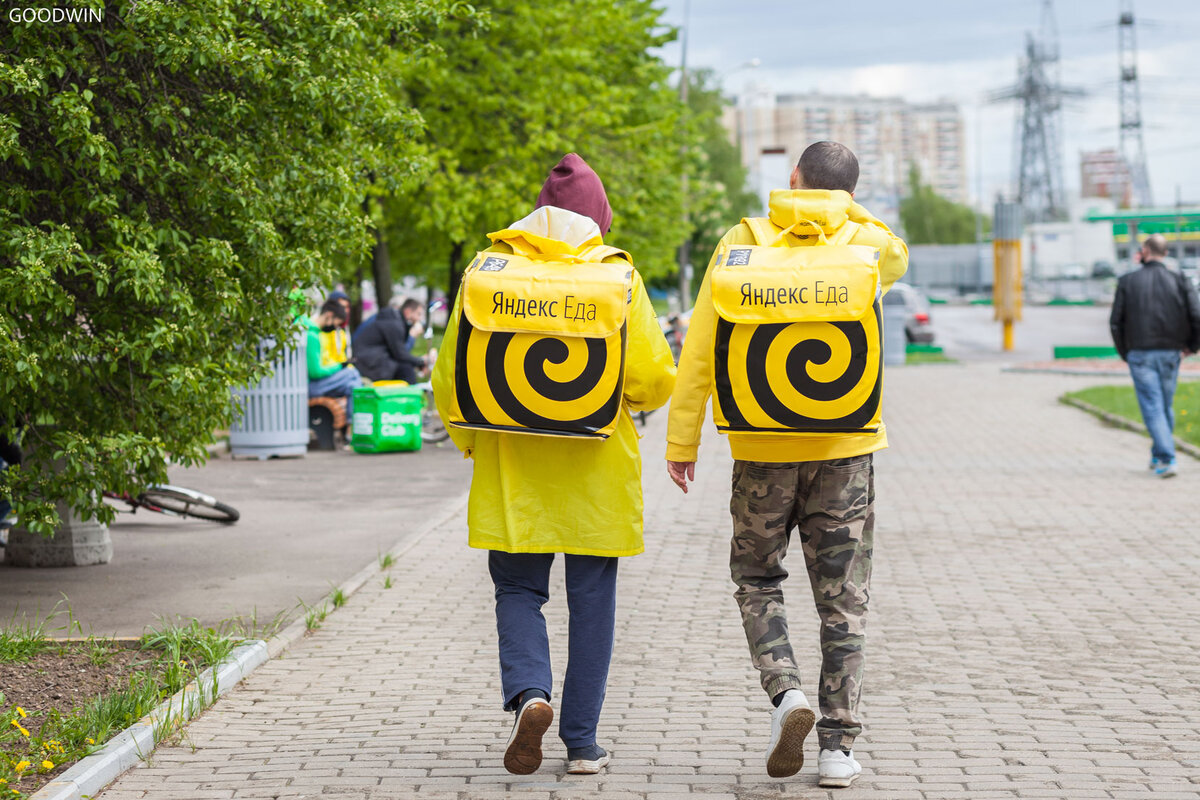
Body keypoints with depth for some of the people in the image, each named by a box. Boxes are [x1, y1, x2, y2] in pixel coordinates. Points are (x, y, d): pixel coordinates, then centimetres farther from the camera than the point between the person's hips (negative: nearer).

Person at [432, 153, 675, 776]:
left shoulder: (487, 270, -1)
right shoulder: (617, 275, -4)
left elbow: (451, 378, -1)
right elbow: (654, 380, -5)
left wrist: (471, 440, 16)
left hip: (512, 468, 0)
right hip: (597, 469, 0)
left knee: (518, 589, 12)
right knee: (591, 601, 8)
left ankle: (528, 692, -13)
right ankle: (582, 742, 10)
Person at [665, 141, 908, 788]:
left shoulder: (740, 244, -2)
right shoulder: (867, 246, 0)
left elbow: (699, 351, -5)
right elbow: (898, 256, 27)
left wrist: (681, 441, 1)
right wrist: (845, 209, 18)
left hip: (761, 448, -1)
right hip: (845, 448, 1)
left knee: (757, 578, 17)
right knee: (842, 597, 7)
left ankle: (785, 692, -5)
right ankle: (838, 746, 8)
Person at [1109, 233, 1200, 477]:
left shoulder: (1128, 281, -1)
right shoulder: (1179, 281, 1)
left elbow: (1115, 322, -2)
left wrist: (1124, 352, 9)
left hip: (1139, 354, -2)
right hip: (1169, 354, 2)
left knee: (1152, 407, -4)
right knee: (1166, 406, 16)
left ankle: (1167, 460, -15)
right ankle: (1158, 456, 25)